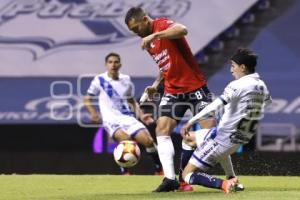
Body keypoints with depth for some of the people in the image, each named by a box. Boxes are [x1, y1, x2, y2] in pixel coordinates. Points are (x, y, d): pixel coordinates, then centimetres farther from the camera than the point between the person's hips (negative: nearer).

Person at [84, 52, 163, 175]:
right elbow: (87, 99, 10)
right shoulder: (100, 80, 2)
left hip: (128, 118, 4)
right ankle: (124, 172, -19)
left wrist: (141, 115, 11)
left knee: (148, 140, -16)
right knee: (125, 139, -35)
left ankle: (159, 169, 6)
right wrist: (93, 113, -8)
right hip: (111, 119, -4)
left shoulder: (126, 80, 12)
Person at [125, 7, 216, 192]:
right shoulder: (148, 43, 12)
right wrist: (156, 84, 10)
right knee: (162, 129, -9)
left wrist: (154, 36, -41)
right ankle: (170, 179, -11)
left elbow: (182, 30, -37)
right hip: (173, 91, 7)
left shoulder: (162, 25, -13)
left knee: (211, 130, -11)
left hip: (195, 87, -7)